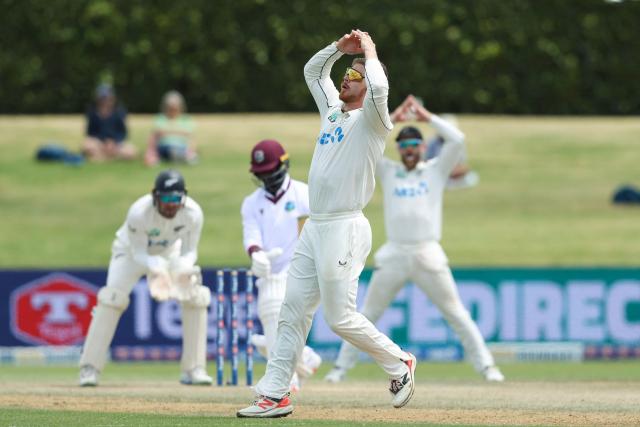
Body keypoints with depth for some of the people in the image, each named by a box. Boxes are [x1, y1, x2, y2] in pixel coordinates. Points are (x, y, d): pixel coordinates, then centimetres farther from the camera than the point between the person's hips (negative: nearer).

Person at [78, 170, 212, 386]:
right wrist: (157, 269, -47)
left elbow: (189, 252, -16)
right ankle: (89, 368, -16)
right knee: (112, 299, -22)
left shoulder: (193, 213, -29)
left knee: (197, 297, -11)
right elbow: (139, 254, -27)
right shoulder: (139, 213, -37)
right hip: (131, 251, -3)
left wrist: (183, 269, -39)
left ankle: (193, 369, 0)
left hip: (169, 253, 3)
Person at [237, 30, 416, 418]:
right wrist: (340, 47, 14)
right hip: (314, 227, 8)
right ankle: (275, 395, 3)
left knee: (341, 317, -7)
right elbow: (313, 70, 29)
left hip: (344, 229, -8)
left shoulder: (370, 121, -6)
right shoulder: (333, 110, 17)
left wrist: (370, 53, -11)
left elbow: (379, 87, -28)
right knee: (293, 312, 3)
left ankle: (400, 364, 13)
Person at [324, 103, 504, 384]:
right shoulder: (387, 172, 13)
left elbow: (457, 140, -2)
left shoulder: (436, 171, 10)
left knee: (457, 314, 0)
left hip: (428, 254, -1)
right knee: (368, 314, 4)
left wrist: (428, 117, 4)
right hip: (394, 254, 1)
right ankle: (342, 366, 11)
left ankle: (485, 365, 3)